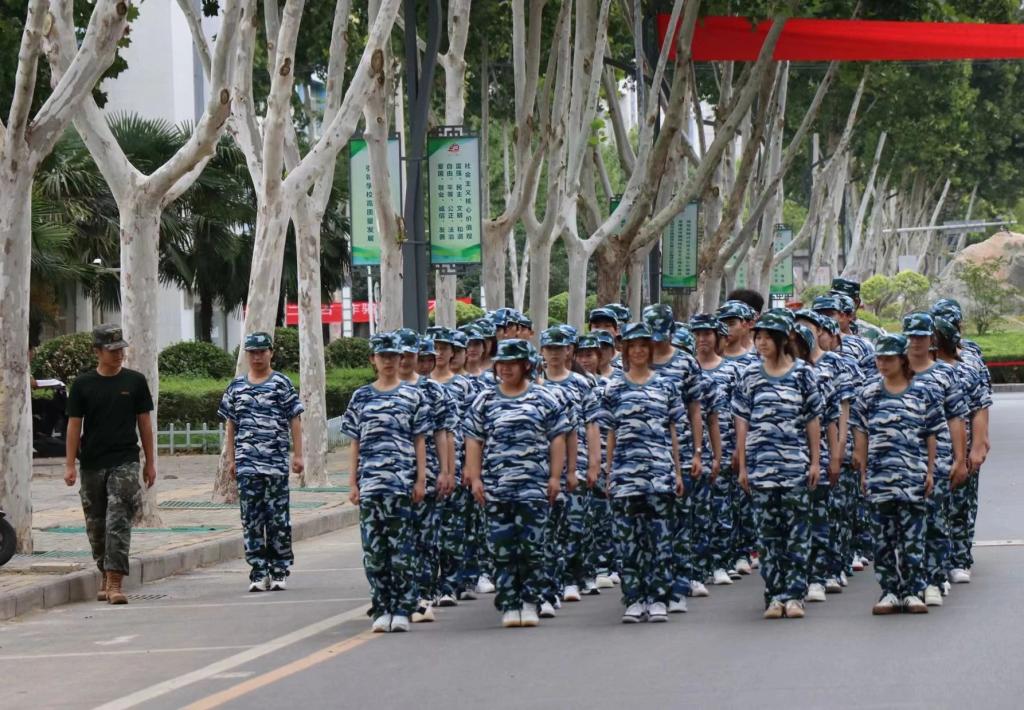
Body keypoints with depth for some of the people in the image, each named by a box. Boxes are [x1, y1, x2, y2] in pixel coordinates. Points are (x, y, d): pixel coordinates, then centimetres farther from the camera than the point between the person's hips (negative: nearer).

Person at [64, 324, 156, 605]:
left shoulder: (135, 381, 4)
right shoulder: (83, 384, 3)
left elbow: (144, 422, 8)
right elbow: (74, 424, 4)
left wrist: (150, 462, 6)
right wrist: (69, 465, -2)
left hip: (125, 463, -2)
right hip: (92, 465, 2)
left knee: (118, 522, -12)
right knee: (96, 524, 9)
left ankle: (115, 583, -17)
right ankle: (105, 576, 25)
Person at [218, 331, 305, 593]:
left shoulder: (282, 384, 2)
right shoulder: (237, 386, 11)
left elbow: (294, 421, 1)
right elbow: (230, 424, 15)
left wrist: (298, 454, -4)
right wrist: (232, 458, 11)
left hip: (276, 463, -3)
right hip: (246, 464, 3)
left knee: (278, 519, 0)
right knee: (251, 519, 1)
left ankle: (279, 572, 6)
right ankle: (258, 572, 5)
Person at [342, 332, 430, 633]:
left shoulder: (413, 396, 5)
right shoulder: (361, 397, 11)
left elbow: (420, 441, 5)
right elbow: (356, 444, 12)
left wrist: (421, 479, -2)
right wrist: (353, 482, 6)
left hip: (402, 482, -2)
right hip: (370, 481, 2)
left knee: (401, 546, -3)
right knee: (373, 547, 1)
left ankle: (402, 609, 0)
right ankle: (381, 609, 7)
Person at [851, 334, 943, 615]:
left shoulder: (923, 393, 3)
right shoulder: (869, 394, 7)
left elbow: (931, 436, 5)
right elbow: (861, 435, 10)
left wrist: (930, 471, 1)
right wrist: (863, 471, 6)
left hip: (914, 476, -2)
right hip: (880, 475, 2)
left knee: (912, 535, -1)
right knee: (883, 536, 4)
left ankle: (913, 592, 3)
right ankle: (889, 591, 10)